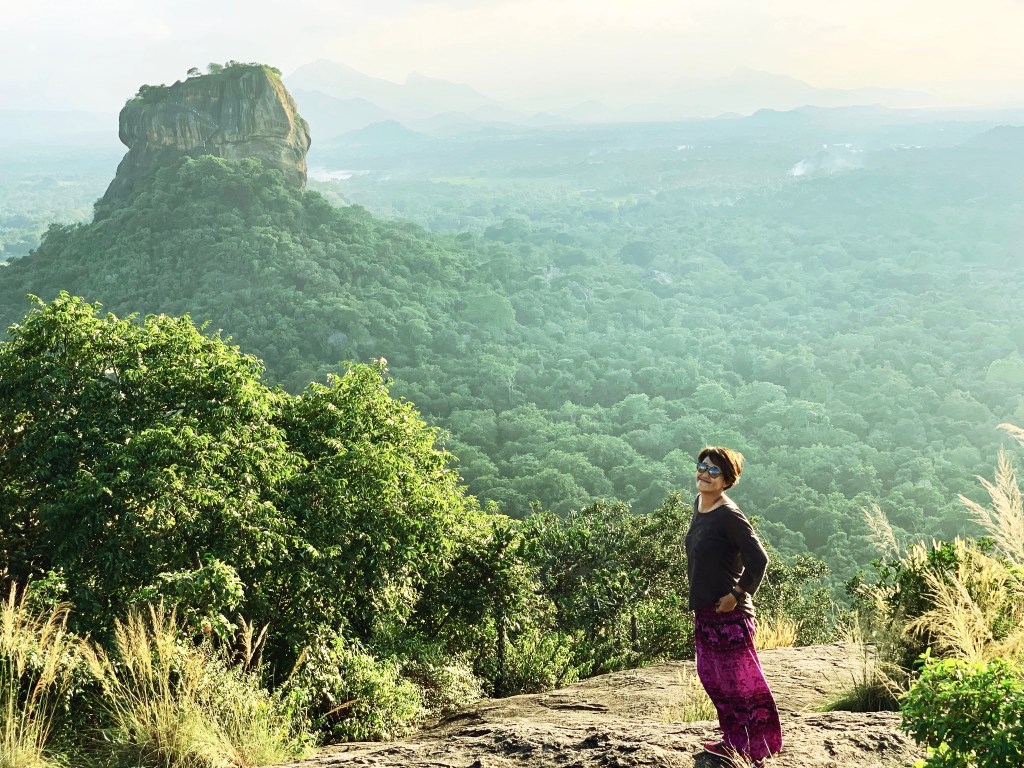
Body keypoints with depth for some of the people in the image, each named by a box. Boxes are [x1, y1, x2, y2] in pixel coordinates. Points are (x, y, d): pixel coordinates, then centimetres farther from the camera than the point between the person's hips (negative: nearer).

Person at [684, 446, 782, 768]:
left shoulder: (729, 515, -18)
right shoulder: (698, 504, 7)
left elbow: (758, 558, -22)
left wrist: (738, 595, -17)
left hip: (729, 614, -9)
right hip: (703, 611, 9)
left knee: (742, 682, 0)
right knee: (713, 679, 17)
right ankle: (733, 742, 30)